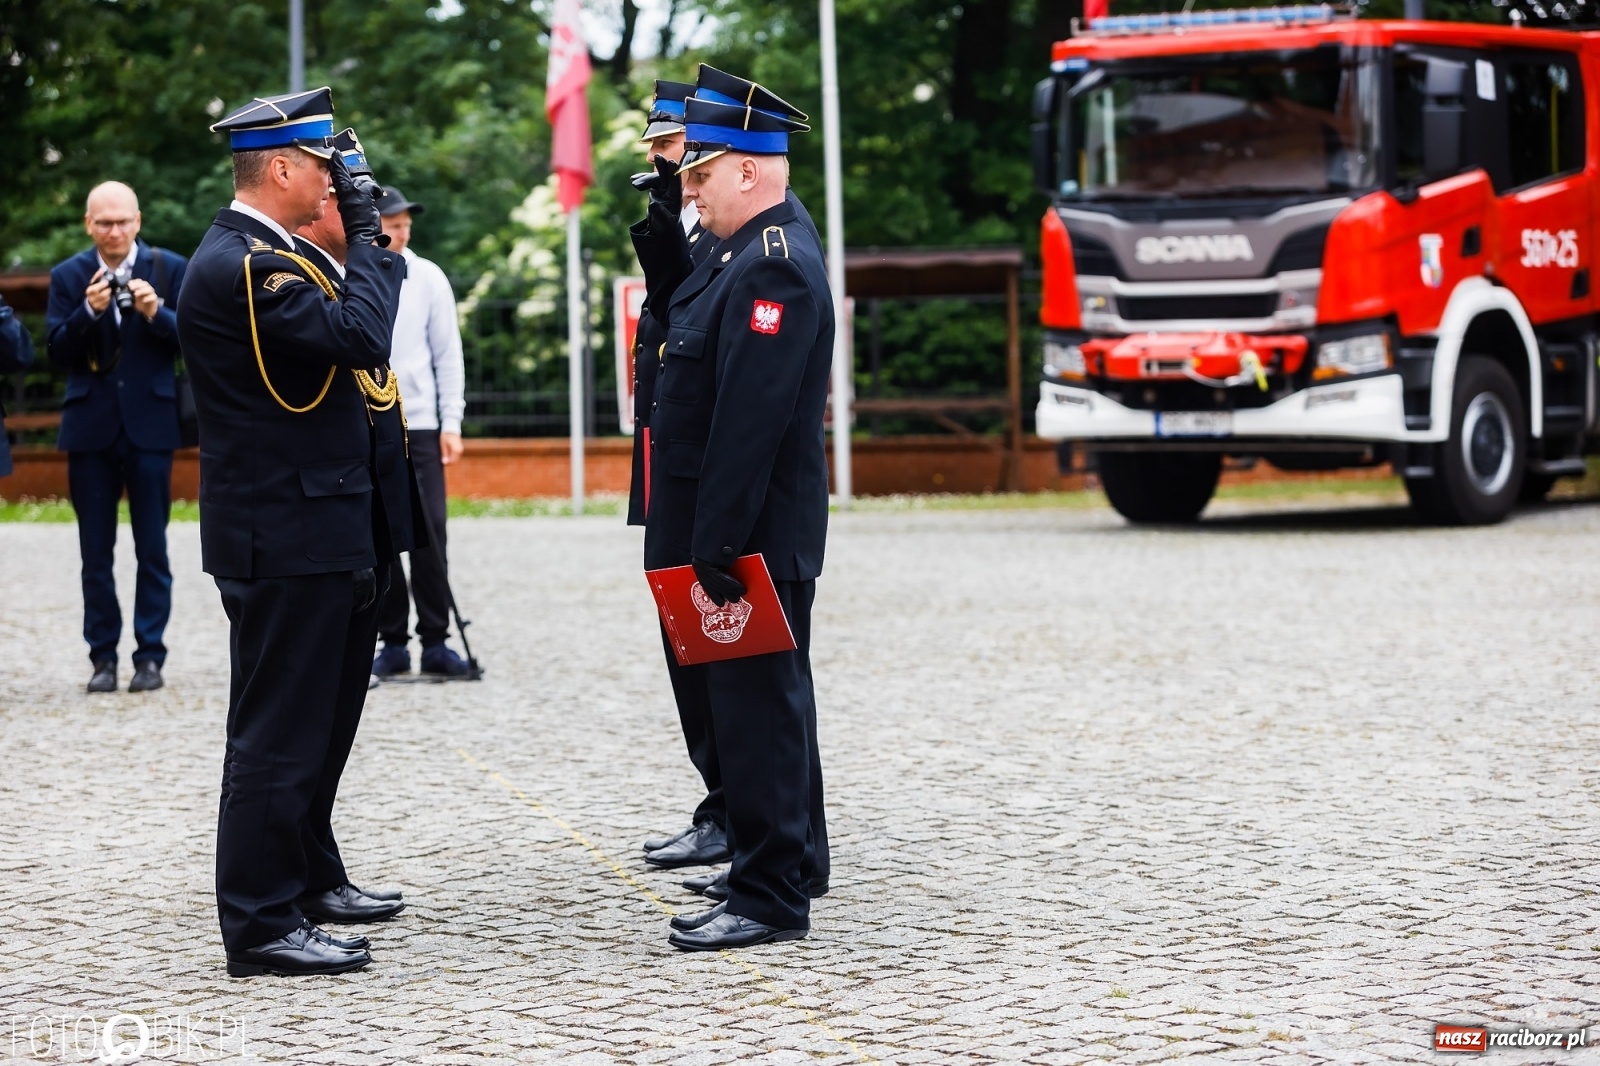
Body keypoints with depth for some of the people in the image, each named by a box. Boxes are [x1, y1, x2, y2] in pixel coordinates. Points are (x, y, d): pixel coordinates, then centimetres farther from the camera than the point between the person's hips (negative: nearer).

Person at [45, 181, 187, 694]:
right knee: (96, 551, 5)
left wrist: (157, 314, -19)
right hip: (91, 426, 1)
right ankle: (103, 656, 11)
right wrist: (88, 311, -18)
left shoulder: (169, 269, 1)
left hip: (149, 424, -1)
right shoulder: (68, 277, 4)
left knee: (152, 548, 1)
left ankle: (150, 656, 6)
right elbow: (58, 353, -3)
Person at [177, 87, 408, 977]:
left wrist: (369, 246, 7)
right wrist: (365, 235, -15)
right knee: (279, 732, -5)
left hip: (322, 537, 11)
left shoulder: (267, 257, 15)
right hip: (287, 542, -11)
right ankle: (262, 927, 0)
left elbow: (351, 341, 17)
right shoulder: (237, 265, -19)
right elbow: (361, 335, -28)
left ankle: (311, 878, 33)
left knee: (324, 720, 20)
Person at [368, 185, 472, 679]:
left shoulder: (428, 277, 3)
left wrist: (451, 423, -1)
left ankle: (436, 642, 2)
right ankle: (392, 642, 10)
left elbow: (448, 354, 5)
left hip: (419, 425, 0)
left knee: (429, 532, -3)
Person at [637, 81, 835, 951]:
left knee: (756, 703, -6)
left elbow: (750, 420, -24)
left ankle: (769, 897, -2)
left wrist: (715, 544, -25)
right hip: (748, 533, 10)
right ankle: (791, 856, 31)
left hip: (754, 536, -10)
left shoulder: (773, 268, -19)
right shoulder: (749, 254, 14)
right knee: (768, 695, 19)